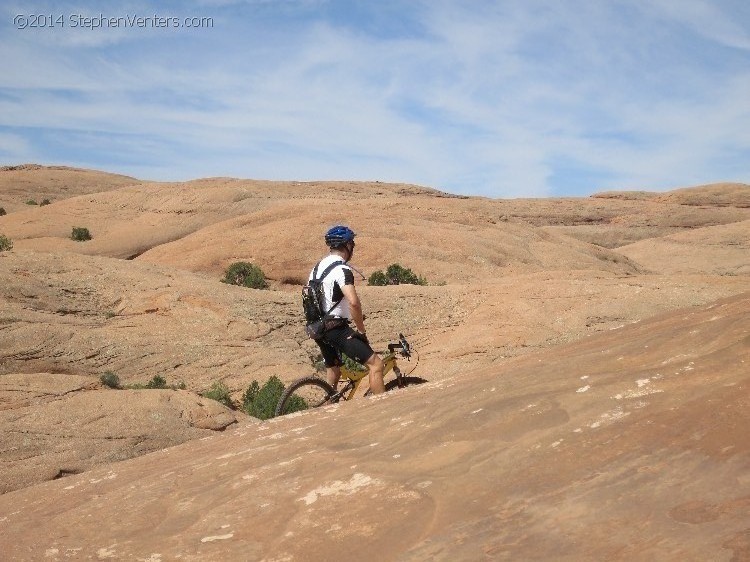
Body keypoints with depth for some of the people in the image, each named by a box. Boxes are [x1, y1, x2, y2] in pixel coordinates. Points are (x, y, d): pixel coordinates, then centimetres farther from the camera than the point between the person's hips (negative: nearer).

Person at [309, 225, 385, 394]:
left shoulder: (318, 267, 14)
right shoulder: (342, 269, -15)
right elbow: (353, 302, -29)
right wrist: (361, 330, -18)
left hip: (319, 328, 10)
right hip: (336, 328, -10)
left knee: (333, 371, 25)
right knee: (375, 363, -12)